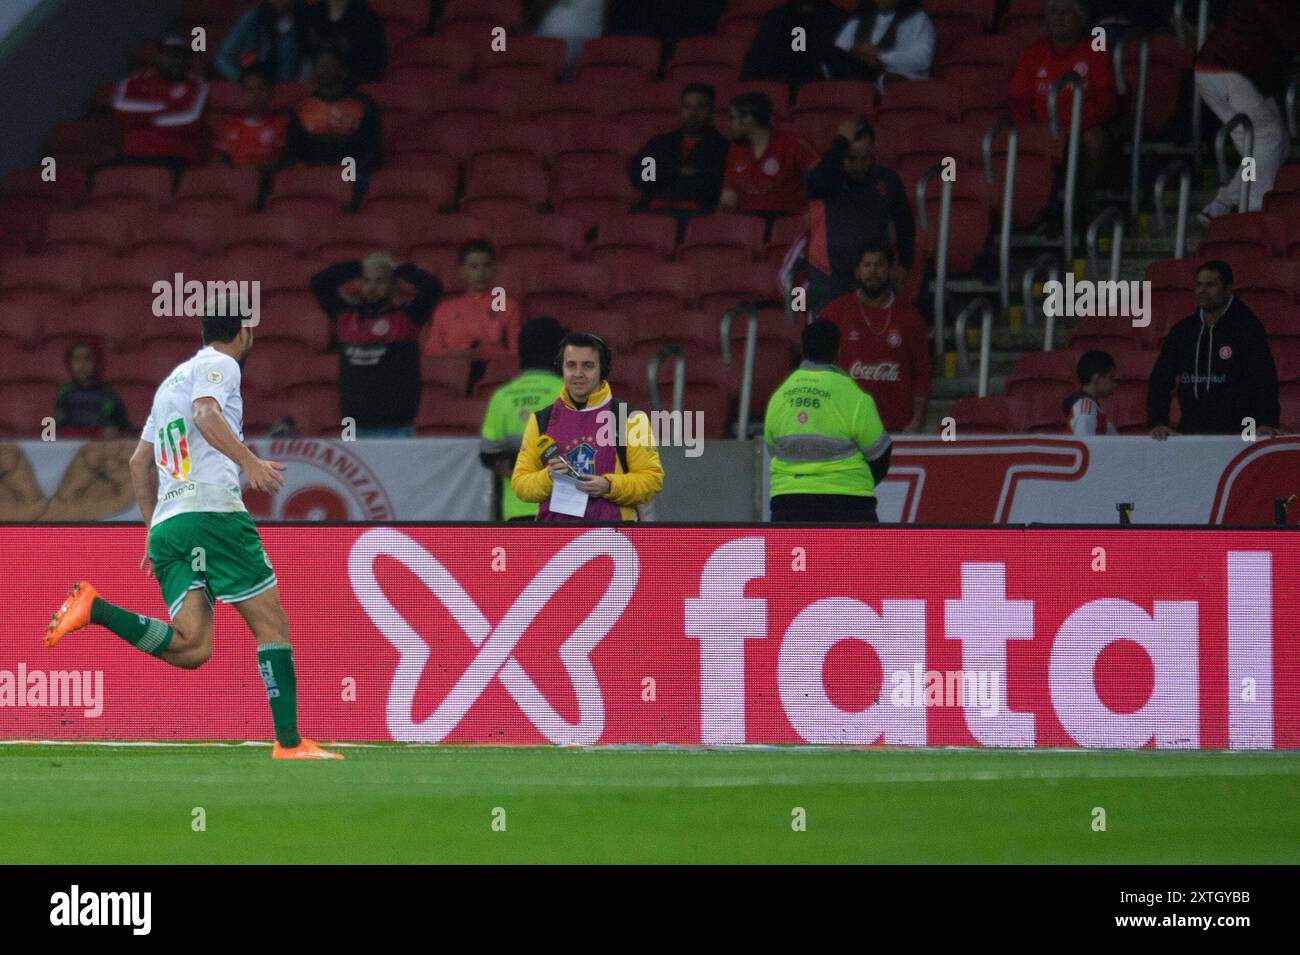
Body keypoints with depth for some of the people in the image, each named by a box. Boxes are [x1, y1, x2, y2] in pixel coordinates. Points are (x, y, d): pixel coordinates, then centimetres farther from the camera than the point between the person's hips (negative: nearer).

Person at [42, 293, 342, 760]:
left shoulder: (172, 380, 28)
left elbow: (139, 462, 31)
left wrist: (153, 527, 35)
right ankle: (289, 743, -6)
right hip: (214, 512, -7)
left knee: (191, 648, -6)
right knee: (272, 625, -1)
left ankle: (95, 608, -19)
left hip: (166, 524, 7)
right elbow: (206, 415, -18)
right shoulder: (220, 364, 3)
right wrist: (249, 462, -27)